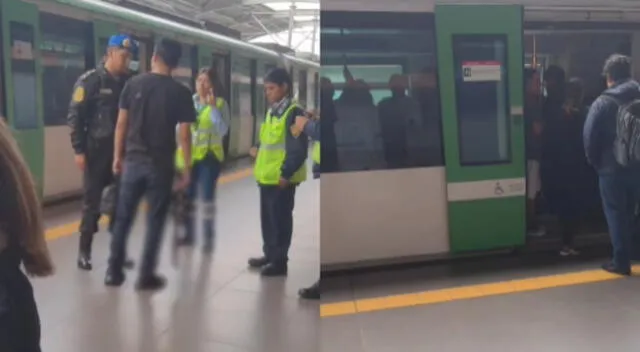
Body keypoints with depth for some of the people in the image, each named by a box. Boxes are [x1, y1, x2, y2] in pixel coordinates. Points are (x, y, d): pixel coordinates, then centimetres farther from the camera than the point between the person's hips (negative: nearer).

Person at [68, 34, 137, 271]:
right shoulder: (90, 81, -6)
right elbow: (75, 116, -8)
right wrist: (79, 150, -13)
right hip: (97, 151, -4)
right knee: (92, 202, 3)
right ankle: (84, 251, 16)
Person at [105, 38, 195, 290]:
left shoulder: (133, 84, 1)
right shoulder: (180, 93, -5)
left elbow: (121, 124, 2)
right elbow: (184, 135, -8)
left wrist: (118, 156, 12)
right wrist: (187, 168, 0)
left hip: (133, 160, 2)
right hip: (161, 165, -2)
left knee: (123, 217, 13)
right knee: (154, 221, 6)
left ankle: (114, 271, 17)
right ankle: (146, 276, 10)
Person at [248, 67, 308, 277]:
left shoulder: (293, 113, -14)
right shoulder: (271, 112, 13)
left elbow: (298, 149, -19)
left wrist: (286, 173, -20)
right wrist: (259, 151, 7)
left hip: (282, 178, -9)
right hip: (267, 176, 9)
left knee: (280, 219, 1)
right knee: (267, 218, 17)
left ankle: (279, 261, 11)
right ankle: (269, 255, 31)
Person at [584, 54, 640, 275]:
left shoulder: (603, 103, -11)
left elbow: (590, 138, -10)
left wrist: (596, 163, 4)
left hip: (612, 167, -4)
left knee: (616, 214, 4)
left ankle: (621, 262, 6)